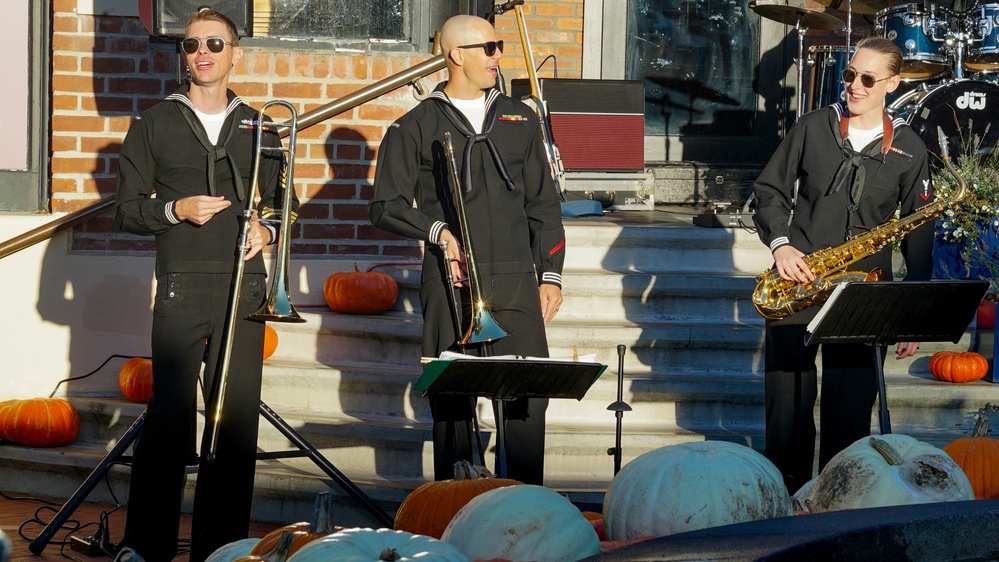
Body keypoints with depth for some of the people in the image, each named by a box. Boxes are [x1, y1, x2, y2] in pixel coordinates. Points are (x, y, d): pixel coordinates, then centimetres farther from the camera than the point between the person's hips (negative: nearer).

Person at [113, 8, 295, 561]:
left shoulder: (258, 130, 16)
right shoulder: (155, 125, 9)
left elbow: (279, 204, 22)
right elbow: (127, 210, 7)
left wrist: (267, 229, 1)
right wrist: (176, 210, -10)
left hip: (244, 291, 2)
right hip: (181, 289, -2)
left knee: (237, 419, -1)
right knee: (169, 419, -10)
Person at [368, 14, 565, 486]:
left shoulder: (519, 120, 16)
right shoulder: (417, 127, 6)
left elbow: (543, 204, 17)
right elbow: (385, 206, 4)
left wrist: (550, 274, 10)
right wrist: (438, 231, -11)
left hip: (516, 283, 2)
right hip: (451, 282, -2)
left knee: (530, 395, -6)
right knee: (453, 402, -1)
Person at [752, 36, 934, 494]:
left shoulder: (908, 149, 4)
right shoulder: (812, 128, 6)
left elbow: (918, 234, 6)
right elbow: (769, 190, 12)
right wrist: (780, 243, -7)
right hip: (797, 281, 1)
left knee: (850, 412, -3)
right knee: (787, 401, 2)